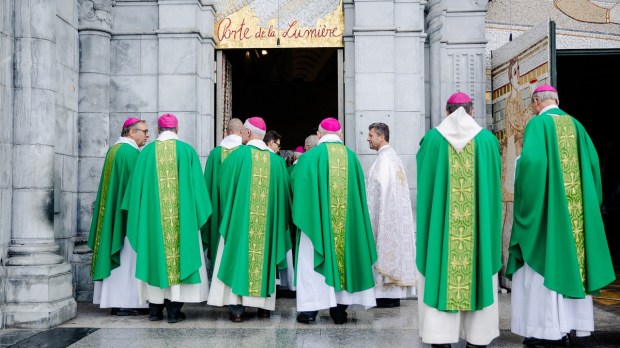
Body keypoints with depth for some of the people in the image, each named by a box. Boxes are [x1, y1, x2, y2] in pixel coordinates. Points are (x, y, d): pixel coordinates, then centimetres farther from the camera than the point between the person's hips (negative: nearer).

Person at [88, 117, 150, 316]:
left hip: (112, 214, 9)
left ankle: (114, 300, 13)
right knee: (127, 256, -5)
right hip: (128, 212, -9)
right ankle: (125, 302, -3)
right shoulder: (131, 151, -12)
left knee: (118, 256, 10)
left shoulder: (114, 150, 16)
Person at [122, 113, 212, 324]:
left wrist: (141, 214, 15)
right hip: (182, 216, -2)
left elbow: (137, 185, 5)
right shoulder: (187, 150, -1)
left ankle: (155, 309, 15)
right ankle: (174, 311, 4)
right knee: (180, 256, 3)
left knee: (154, 259, 10)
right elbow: (196, 185, -1)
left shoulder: (147, 152, 2)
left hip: (152, 216, 2)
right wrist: (196, 214, 7)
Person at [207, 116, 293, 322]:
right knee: (265, 259, 12)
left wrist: (228, 212, 17)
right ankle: (265, 306, 15)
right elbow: (283, 193, 7)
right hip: (268, 222, 3)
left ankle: (237, 308, 1)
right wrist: (278, 218, 19)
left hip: (239, 219, -3)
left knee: (238, 258, 4)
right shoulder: (276, 160, 2)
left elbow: (223, 184, 0)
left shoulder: (237, 155, -7)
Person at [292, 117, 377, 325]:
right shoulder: (351, 156, 4)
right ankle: (339, 309, 11)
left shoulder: (310, 156, -6)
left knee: (312, 260, 4)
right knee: (343, 257, 9)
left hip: (316, 219, -3)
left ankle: (310, 308, 3)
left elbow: (295, 182, 4)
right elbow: (359, 190, 10)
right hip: (347, 221, 3)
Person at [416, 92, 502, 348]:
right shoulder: (487, 139, 1)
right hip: (478, 220, 1)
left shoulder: (433, 138, -2)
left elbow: (423, 170, 12)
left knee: (441, 268, 4)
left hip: (440, 220, -1)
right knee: (478, 270, 8)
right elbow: (494, 177, 12)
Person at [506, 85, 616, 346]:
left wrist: (524, 195, -8)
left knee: (543, 263, -2)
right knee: (570, 260, 10)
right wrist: (585, 196, 17)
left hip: (546, 205, -6)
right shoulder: (575, 124, 11)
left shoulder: (538, 123, -7)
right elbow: (592, 161, 9)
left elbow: (531, 160, -21)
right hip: (575, 208, 6)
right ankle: (569, 325, 14)